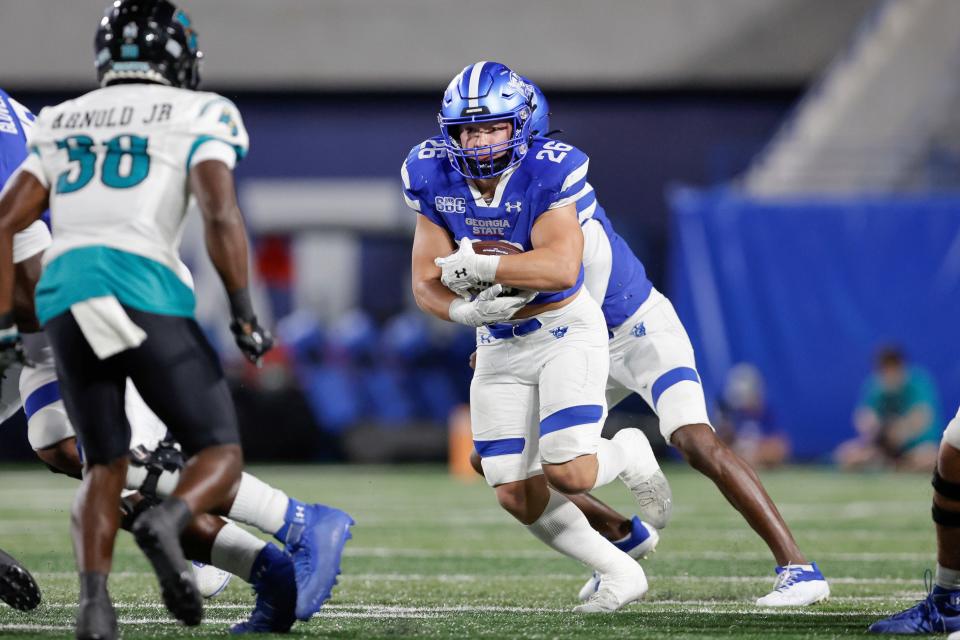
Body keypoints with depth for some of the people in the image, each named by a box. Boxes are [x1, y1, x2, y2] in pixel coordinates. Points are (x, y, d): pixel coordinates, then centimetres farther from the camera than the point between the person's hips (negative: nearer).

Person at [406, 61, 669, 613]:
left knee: (566, 473, -21)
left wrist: (475, 265, -33)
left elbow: (561, 267, -33)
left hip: (566, 332, -5)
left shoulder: (546, 174, -22)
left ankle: (629, 453, 15)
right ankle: (621, 574, 18)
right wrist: (466, 311, -27)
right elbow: (427, 283, -6)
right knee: (518, 497, -1)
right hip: (498, 345, 5)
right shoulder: (435, 180, -8)